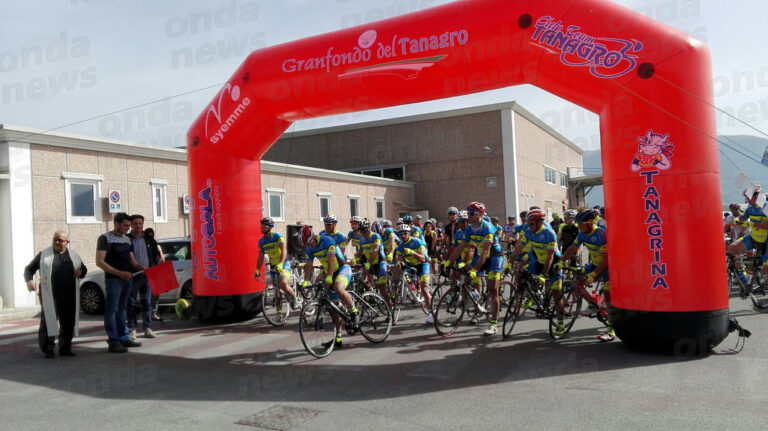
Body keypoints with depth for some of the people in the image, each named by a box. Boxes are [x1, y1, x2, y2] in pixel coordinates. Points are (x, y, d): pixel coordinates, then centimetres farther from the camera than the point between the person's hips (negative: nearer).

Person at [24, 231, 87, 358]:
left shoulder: (74, 255, 15)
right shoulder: (43, 255, 7)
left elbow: (84, 269, 26)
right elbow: (29, 269, 10)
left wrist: (80, 272, 2)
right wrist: (29, 280, -9)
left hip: (69, 296, 3)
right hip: (49, 295, -3)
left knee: (68, 322, 5)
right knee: (48, 321, -6)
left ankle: (65, 348, 16)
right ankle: (48, 349, 3)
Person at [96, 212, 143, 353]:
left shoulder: (127, 239, 16)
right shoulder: (105, 238, -5)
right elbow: (99, 262, -12)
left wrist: (143, 268, 0)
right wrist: (119, 273, -19)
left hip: (127, 279, 7)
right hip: (113, 279, -7)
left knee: (121, 309, 15)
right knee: (111, 309, -4)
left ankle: (124, 338, 21)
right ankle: (113, 342, -3)